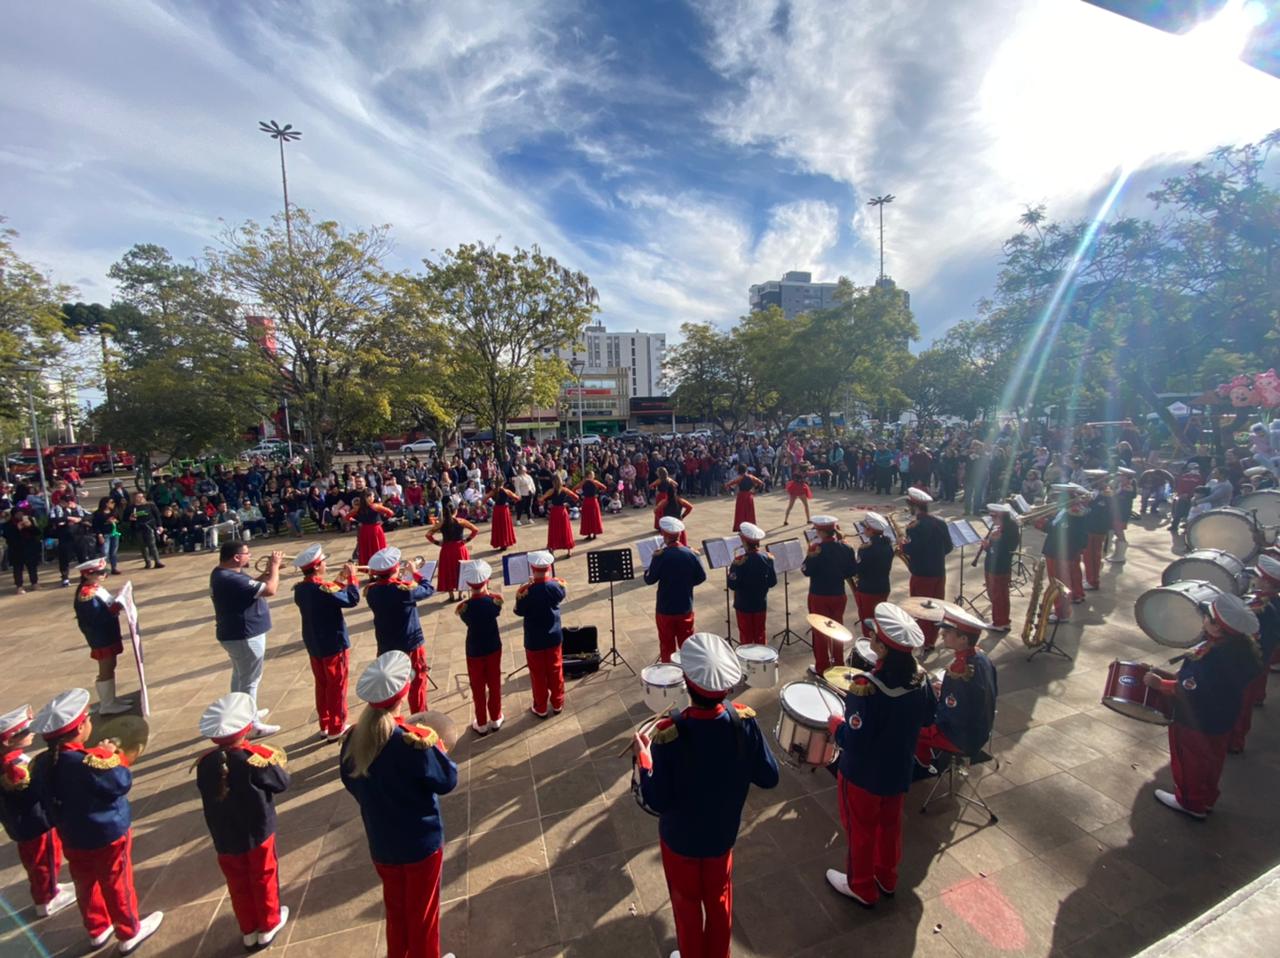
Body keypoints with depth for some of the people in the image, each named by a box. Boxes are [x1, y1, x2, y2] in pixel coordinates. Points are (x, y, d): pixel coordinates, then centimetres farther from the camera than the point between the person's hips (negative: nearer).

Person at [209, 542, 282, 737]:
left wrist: (268, 572, -3)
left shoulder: (223, 573, 2)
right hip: (245, 636, -11)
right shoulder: (232, 579, -30)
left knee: (240, 676, 25)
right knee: (250, 680, 3)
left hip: (236, 634, 11)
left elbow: (251, 585, 11)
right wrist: (275, 566, -17)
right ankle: (252, 724, 15)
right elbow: (270, 590, -29)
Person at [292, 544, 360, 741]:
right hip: (334, 645, -7)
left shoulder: (299, 589, 0)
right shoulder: (324, 588, -25)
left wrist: (340, 581, 9)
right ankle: (336, 728, 16)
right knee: (337, 686, 7)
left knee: (322, 685, 19)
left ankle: (324, 725, 30)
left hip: (313, 645, 8)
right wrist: (352, 577, -13)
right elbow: (352, 600, -21)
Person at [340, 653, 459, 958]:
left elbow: (350, 782, 4)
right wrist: (436, 746, -5)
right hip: (421, 842, -5)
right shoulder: (413, 740, -31)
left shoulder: (353, 738, -14)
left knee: (395, 906, 28)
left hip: (381, 844, 5)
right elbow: (447, 781, -19)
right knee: (423, 910, 19)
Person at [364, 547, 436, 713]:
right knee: (417, 683, 13)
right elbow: (429, 590, -8)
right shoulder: (405, 589, -24)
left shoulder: (371, 591, -9)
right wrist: (415, 572, 3)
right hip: (411, 644, -4)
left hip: (385, 646, 4)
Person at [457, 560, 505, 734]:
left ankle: (481, 724, 26)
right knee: (494, 684, 18)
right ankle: (496, 719, 32)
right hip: (493, 648, 2)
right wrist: (486, 592, 3)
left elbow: (467, 621, -2)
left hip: (474, 651, -2)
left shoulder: (464, 606, -22)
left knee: (478, 688, 14)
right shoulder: (495, 600, -18)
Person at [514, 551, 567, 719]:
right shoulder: (557, 585, -15)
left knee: (538, 674, 14)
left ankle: (540, 708, 29)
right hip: (554, 637, 3)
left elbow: (519, 612, -8)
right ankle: (557, 703, 34)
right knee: (556, 670, 19)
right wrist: (550, 578, 9)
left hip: (534, 640, -2)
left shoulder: (525, 590, -24)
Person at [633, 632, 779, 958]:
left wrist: (643, 757, -12)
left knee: (687, 902, 26)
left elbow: (657, 800, -25)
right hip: (723, 832, 3)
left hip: (681, 836, -2)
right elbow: (769, 778, -13)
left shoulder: (669, 733, -35)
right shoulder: (744, 720, -25)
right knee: (719, 899, 30)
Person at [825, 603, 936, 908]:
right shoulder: (921, 677, -15)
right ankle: (887, 878, 50)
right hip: (899, 771, 6)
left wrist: (835, 724, -12)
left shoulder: (866, 687, -36)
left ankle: (861, 887, 41)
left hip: (864, 775, -6)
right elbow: (927, 719, 3)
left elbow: (853, 741, -30)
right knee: (890, 825, 28)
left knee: (861, 829, 19)